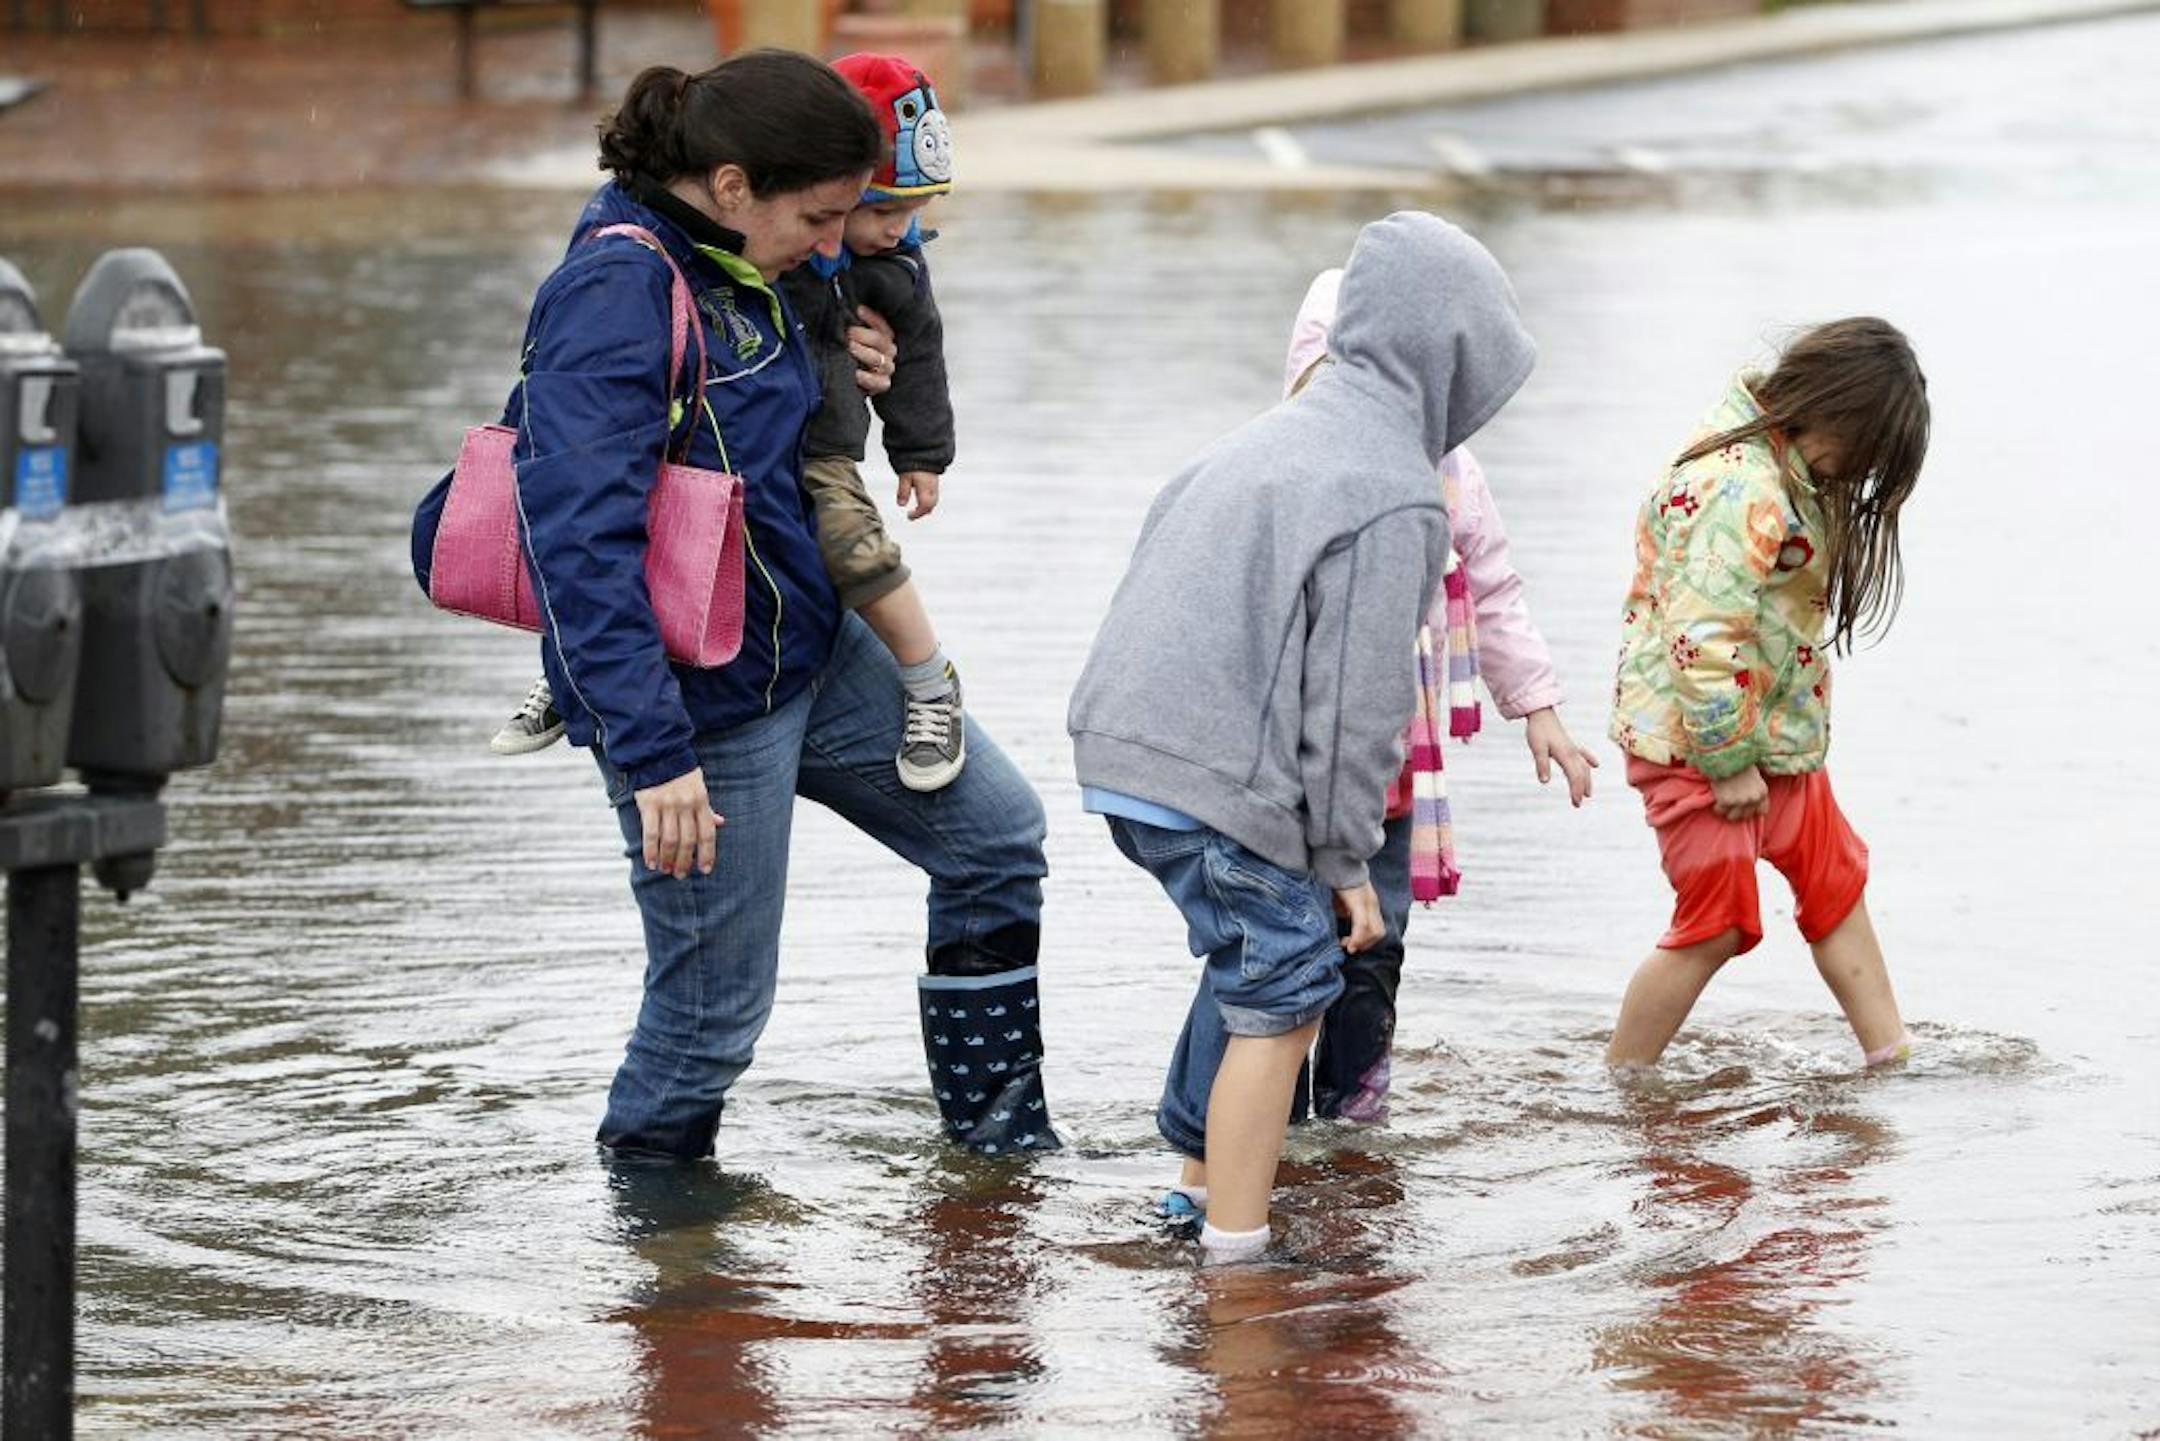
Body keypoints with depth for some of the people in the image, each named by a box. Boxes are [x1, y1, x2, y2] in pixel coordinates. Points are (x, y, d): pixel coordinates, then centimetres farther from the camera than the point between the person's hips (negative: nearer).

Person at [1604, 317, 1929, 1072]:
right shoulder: (1745, 492, -27)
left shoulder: (1789, 467, 6)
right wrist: (1730, 761, -21)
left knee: (1836, 881, 17)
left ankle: (1891, 1056, 27)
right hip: (1695, 737, -11)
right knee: (1717, 923, -6)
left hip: (1774, 729, 11)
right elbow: (1703, 639, -30)